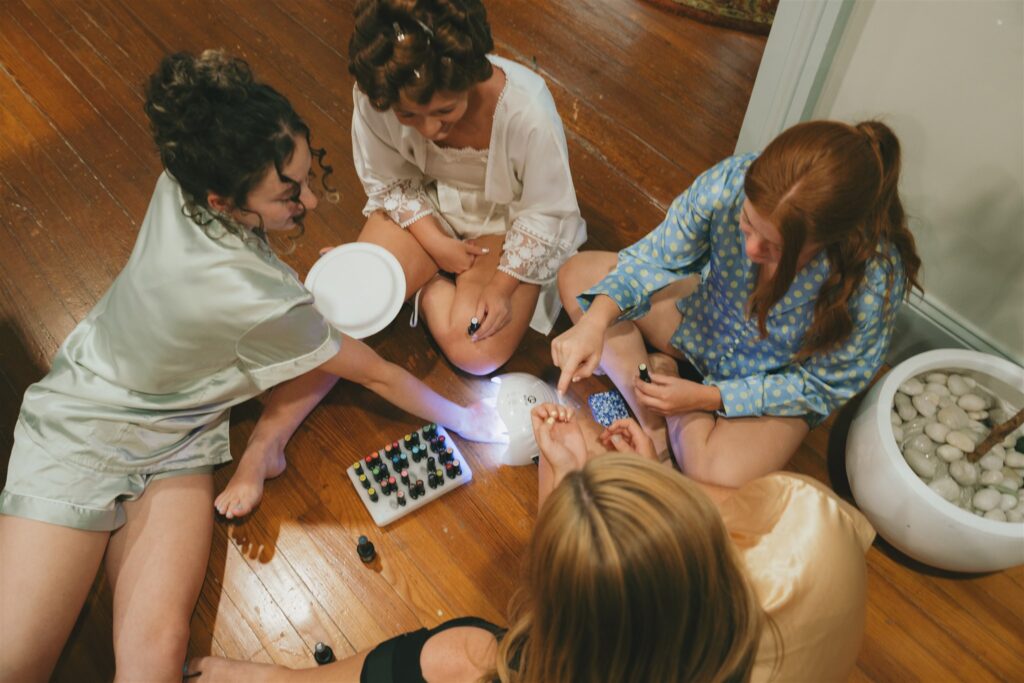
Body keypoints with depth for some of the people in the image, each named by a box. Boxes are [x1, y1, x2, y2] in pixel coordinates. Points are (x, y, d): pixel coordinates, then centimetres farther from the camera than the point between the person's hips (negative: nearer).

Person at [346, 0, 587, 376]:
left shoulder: (528, 109, -35)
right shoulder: (373, 96, -26)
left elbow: (546, 214, -19)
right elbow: (388, 180, -6)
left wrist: (501, 286, -21)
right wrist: (435, 242, -16)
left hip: (507, 220, -2)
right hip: (426, 206, 2)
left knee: (478, 356, -17)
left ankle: (428, 284, 10)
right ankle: (430, 278, 13)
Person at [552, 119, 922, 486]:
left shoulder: (874, 280, -36)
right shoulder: (730, 182, -32)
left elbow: (818, 386, -20)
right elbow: (654, 258, -16)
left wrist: (705, 397, -25)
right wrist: (596, 321, -33)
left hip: (780, 383, -3)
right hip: (708, 312, 4)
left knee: (718, 480, -29)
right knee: (576, 275, -8)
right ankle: (651, 425, -11)